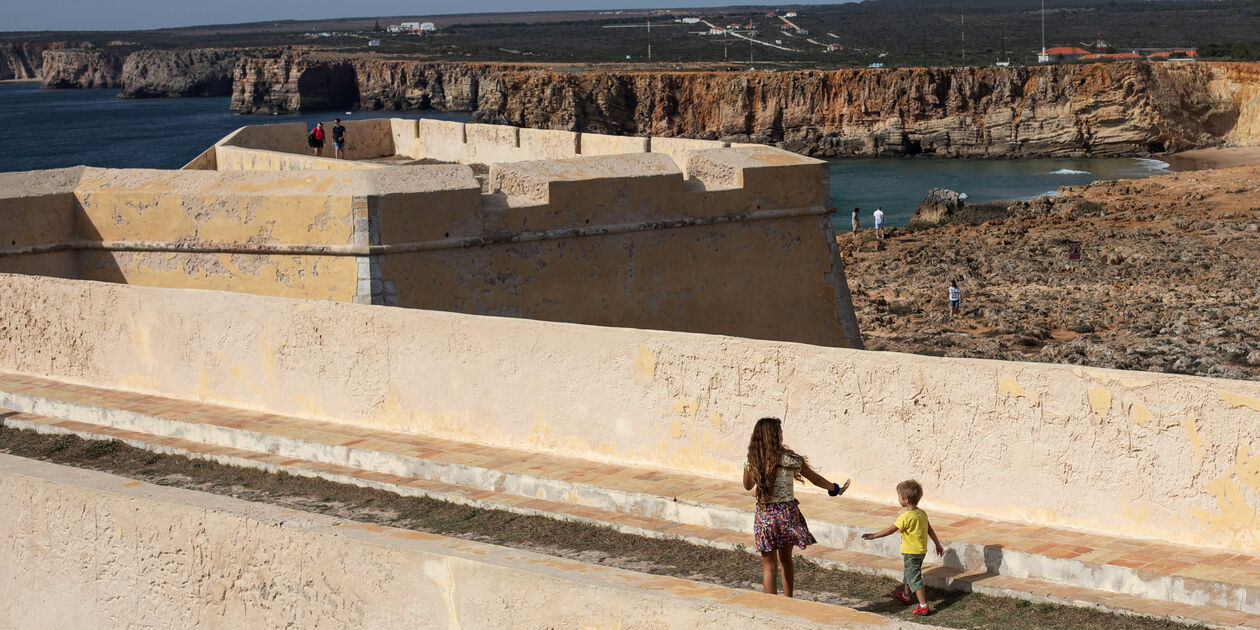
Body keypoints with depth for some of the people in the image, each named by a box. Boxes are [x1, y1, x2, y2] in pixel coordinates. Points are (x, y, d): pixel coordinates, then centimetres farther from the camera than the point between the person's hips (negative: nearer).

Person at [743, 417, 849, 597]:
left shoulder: (751, 461, -6)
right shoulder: (788, 458, -11)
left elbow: (748, 486, 13)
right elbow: (815, 478, 2)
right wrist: (835, 489, 18)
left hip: (764, 515, 0)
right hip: (787, 512, 0)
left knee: (769, 565, 6)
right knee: (785, 559, 20)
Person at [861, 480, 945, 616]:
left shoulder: (905, 517, -23)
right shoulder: (922, 513, 2)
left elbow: (890, 530, -17)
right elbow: (930, 530, 9)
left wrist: (873, 536, -8)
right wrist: (938, 545, 18)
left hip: (911, 553, -9)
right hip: (922, 550, 9)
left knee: (914, 578, -5)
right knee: (909, 573, 27)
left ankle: (923, 606, -9)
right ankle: (905, 596, 47)